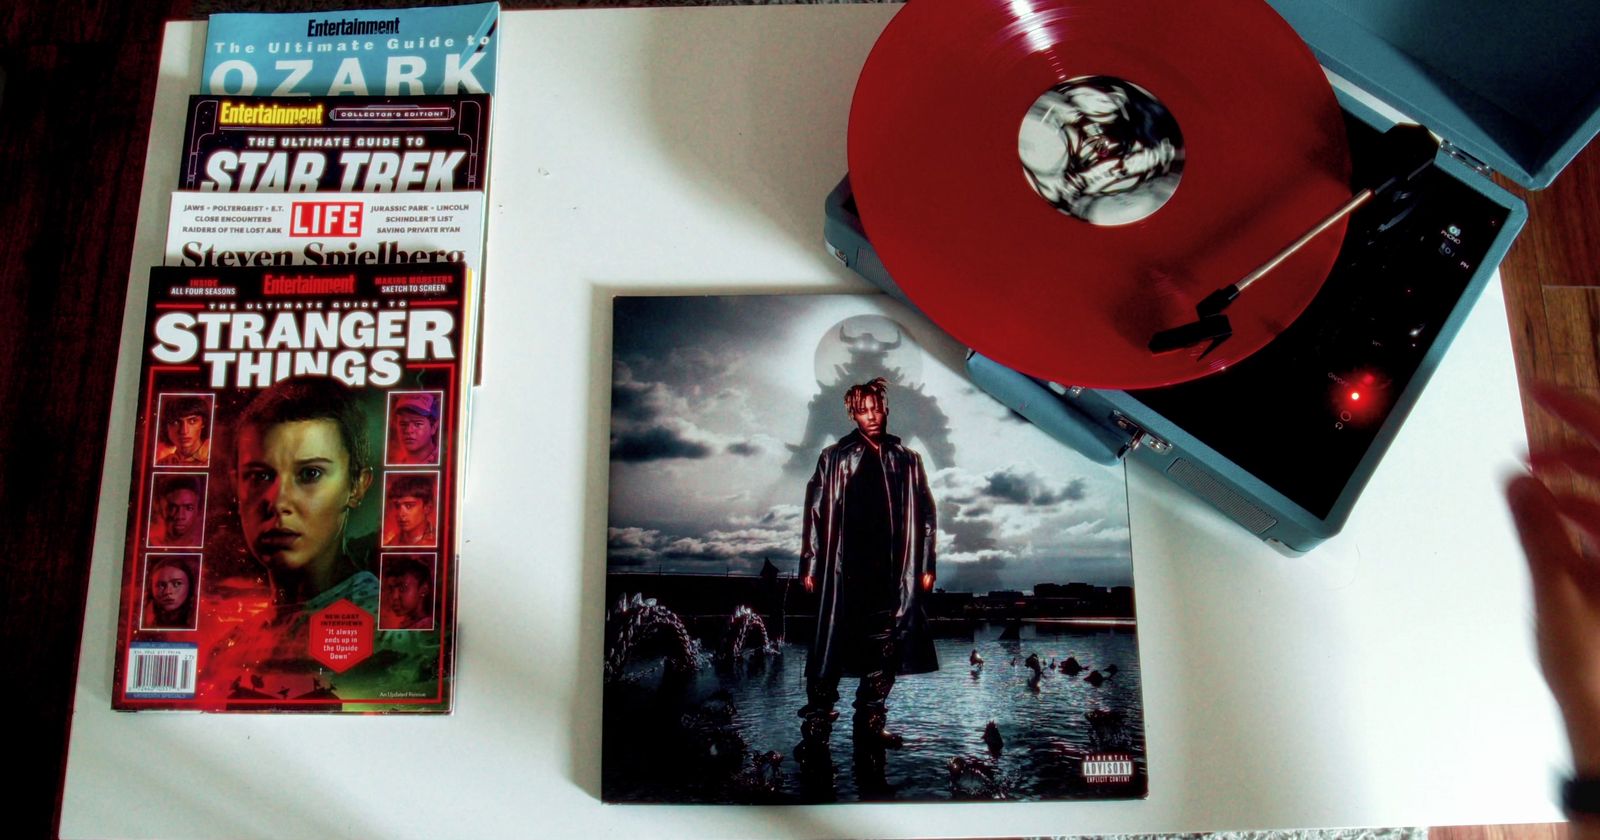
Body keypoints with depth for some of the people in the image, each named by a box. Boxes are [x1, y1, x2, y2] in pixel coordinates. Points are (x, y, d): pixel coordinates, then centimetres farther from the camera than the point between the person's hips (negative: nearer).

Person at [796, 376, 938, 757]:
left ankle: (870, 725, 20)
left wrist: (926, 565, 8)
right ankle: (816, 730, 1)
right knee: (830, 650, -4)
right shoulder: (834, 458, 5)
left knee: (886, 651, 7)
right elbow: (816, 512, 4)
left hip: (892, 573, 3)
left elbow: (923, 515, 13)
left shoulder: (906, 460, 12)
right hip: (844, 571, -3)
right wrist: (810, 565, 0)